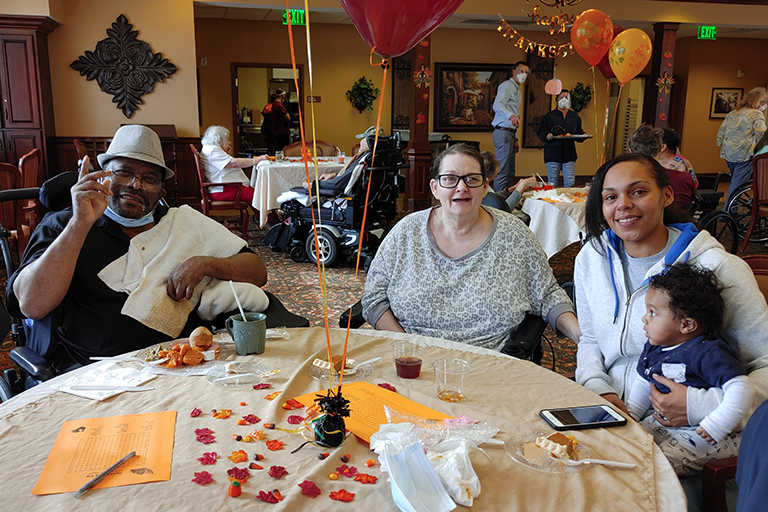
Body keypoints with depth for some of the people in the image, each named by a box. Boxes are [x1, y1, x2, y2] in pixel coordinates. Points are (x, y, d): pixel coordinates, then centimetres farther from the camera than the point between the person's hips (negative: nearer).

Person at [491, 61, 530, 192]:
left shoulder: (518, 91, 26)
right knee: (503, 171, -14)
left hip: (510, 133, 10)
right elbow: (497, 105, -24)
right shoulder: (507, 85, -5)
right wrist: (511, 116, -42)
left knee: (510, 172, 11)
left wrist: (515, 138, 24)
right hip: (503, 132, -10)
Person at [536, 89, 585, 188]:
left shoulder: (574, 116, 17)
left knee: (570, 183, -5)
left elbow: (579, 132, 22)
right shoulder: (549, 116, 7)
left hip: (569, 154, 3)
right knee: (553, 184, -2)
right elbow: (540, 132, 3)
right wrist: (547, 135, -18)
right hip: (553, 154, -2)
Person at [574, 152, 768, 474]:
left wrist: (700, 405, -25)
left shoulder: (718, 269, -13)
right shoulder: (591, 258, 4)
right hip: (612, 410, 5)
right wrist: (598, 389, -5)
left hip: (696, 429, -5)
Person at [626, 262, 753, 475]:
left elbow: (740, 389, -26)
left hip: (696, 434, -8)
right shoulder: (652, 349, 7)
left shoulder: (708, 354, -20)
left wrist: (715, 426, -30)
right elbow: (643, 385, 21)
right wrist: (629, 416, 13)